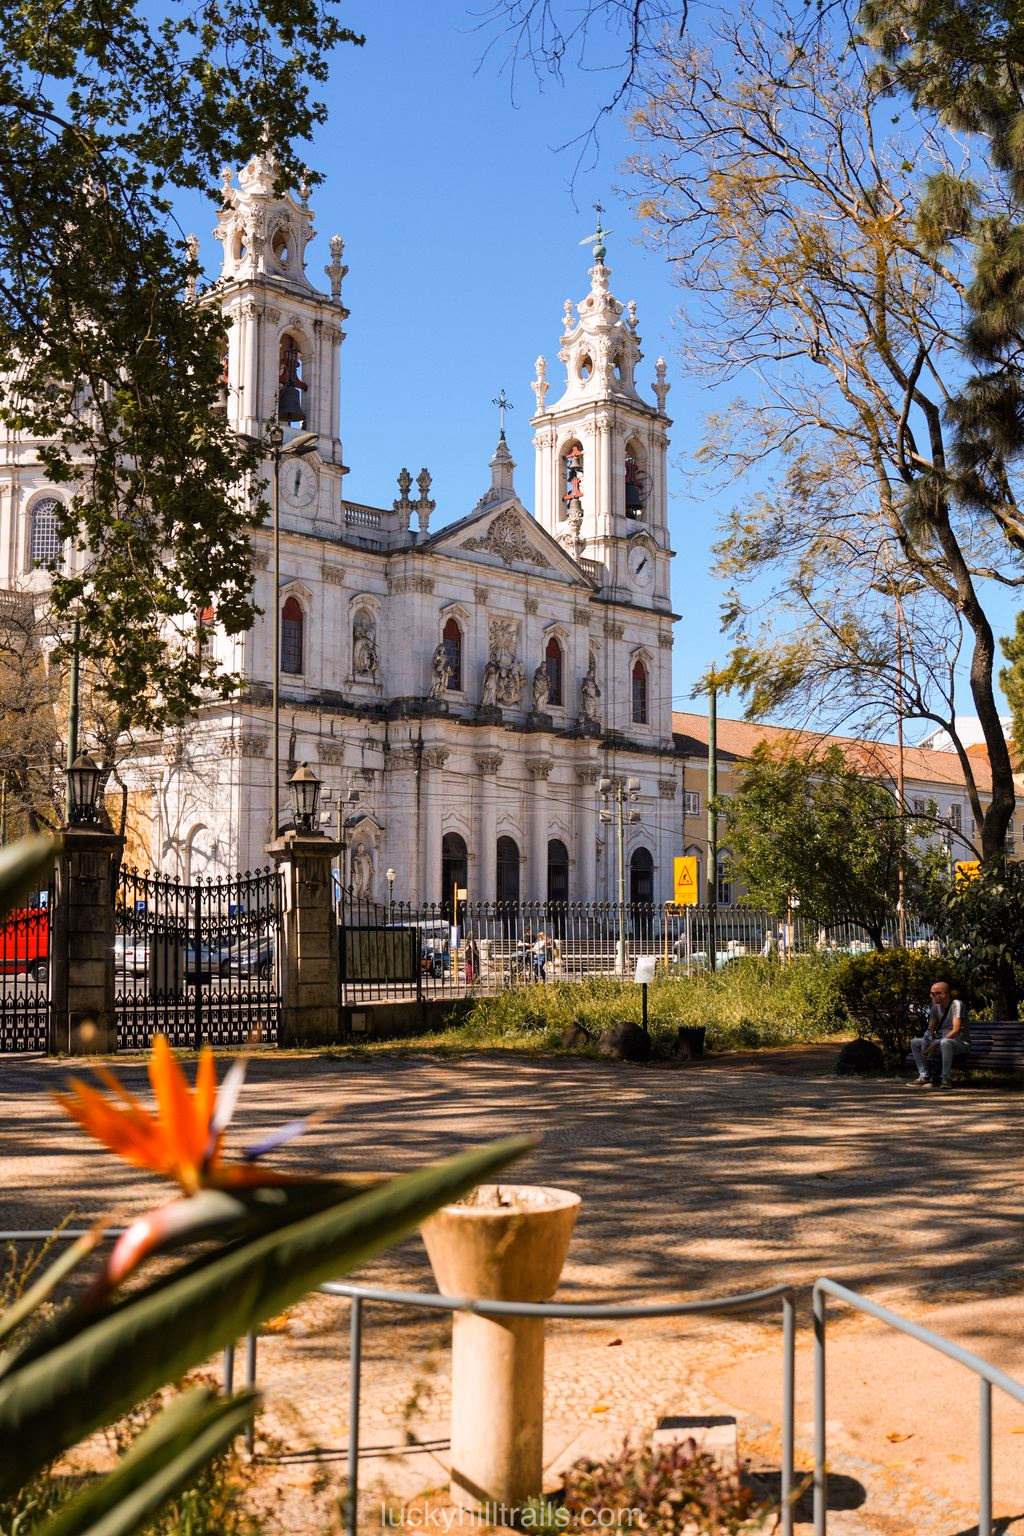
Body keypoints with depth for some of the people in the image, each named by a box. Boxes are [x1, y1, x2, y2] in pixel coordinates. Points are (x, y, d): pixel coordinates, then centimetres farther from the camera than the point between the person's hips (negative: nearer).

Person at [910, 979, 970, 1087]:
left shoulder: (956, 1004, -16)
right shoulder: (935, 1006, 6)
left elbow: (956, 1031, -24)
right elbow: (930, 1029, 9)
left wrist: (936, 1044, -27)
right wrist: (925, 1042, -13)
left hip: (960, 1043, -7)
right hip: (940, 1041, 7)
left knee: (945, 1042, -40)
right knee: (914, 1042, -5)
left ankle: (945, 1078, -28)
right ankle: (924, 1075, -9)